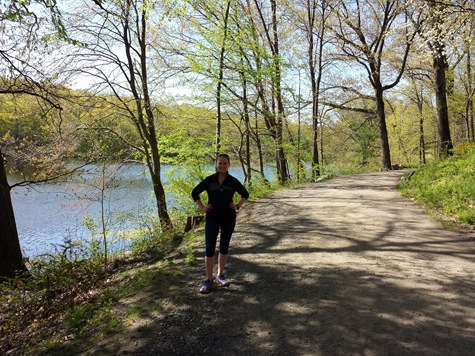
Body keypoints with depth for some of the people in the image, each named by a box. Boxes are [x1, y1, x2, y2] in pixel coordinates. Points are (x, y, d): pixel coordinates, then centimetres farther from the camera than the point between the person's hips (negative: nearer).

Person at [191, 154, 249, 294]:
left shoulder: (233, 181, 0)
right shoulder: (209, 180, -3)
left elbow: (245, 194, 13)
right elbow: (194, 193, 6)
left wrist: (238, 206, 1)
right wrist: (202, 207, -2)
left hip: (228, 218, 1)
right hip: (212, 218, -1)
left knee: (224, 247, 10)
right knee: (209, 248, -5)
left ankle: (220, 275, 26)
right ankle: (209, 280, 3)